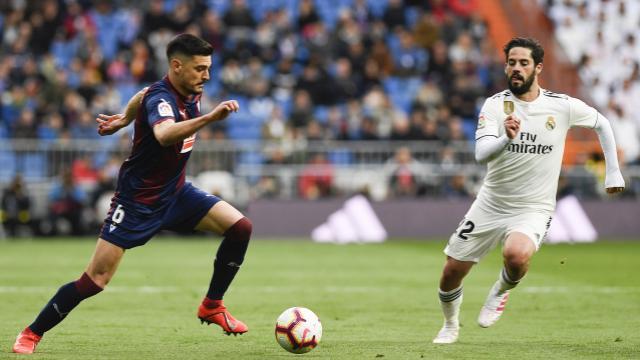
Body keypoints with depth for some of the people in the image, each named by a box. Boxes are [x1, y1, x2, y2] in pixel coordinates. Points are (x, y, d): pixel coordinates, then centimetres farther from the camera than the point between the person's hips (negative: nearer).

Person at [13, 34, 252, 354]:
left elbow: (144, 96, 20)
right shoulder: (161, 98, -27)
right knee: (95, 280, -8)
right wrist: (210, 118, -60)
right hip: (137, 201, -8)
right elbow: (164, 134, -52)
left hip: (175, 192, 8)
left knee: (240, 227, -8)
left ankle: (212, 306, 8)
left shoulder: (190, 93, -1)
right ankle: (32, 334, 10)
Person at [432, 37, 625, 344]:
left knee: (516, 255, -34)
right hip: (490, 204, 2)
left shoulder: (562, 106, -7)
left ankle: (502, 290, 1)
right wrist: (506, 138, -43)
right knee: (451, 273, 5)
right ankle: (450, 325, 36)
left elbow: (601, 123, 12)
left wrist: (613, 172, 10)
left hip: (533, 209, -2)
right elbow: (481, 154, -23)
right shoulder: (495, 105, -9)